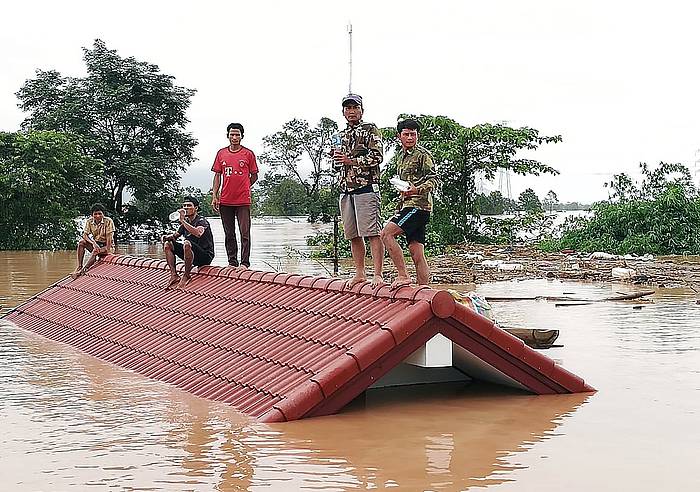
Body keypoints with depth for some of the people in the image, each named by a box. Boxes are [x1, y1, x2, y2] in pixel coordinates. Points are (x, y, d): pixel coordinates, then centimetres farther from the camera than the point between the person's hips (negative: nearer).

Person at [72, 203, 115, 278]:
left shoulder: (108, 221, -15)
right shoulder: (89, 221, -4)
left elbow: (109, 237, -18)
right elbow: (85, 235, -10)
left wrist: (108, 249, -27)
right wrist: (93, 243, -28)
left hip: (107, 245, -5)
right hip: (96, 243, 5)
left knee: (96, 251, -35)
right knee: (81, 242, -21)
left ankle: (83, 270, -34)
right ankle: (79, 266, -25)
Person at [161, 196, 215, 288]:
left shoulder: (202, 221, -11)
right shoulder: (186, 222, 13)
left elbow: (198, 233, -33)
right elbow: (175, 235, 22)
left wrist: (182, 221, -32)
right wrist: (166, 237, -1)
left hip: (205, 256, -8)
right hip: (191, 255, 8)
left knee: (187, 243, -36)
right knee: (168, 244, 3)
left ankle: (186, 276, -23)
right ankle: (174, 275, -9)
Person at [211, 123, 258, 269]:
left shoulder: (248, 153, 2)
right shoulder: (221, 153, 9)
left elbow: (254, 176, 9)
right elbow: (217, 176, 11)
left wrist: (242, 188, 2)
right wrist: (214, 196, 4)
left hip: (243, 201, -3)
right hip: (225, 201, 3)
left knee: (245, 233, -6)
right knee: (229, 234, 8)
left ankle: (245, 263, -2)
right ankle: (232, 263, 15)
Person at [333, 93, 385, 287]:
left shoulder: (370, 129, 2)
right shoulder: (342, 135, 21)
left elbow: (377, 157, -9)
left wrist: (351, 160, -14)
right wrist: (337, 157, 4)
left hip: (366, 187, -7)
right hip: (345, 189, 7)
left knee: (372, 233, -11)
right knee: (353, 235, 8)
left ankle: (378, 275, -13)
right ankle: (360, 274, 16)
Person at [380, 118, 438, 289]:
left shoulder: (423, 155, -3)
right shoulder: (401, 156, 22)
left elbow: (434, 179, -13)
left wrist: (417, 190, -28)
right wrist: (400, 202, 26)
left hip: (418, 205, -8)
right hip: (406, 206, 8)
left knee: (386, 233, -20)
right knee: (417, 254, 4)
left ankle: (403, 275, -18)